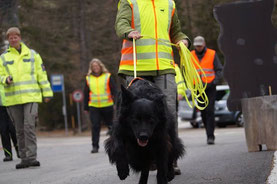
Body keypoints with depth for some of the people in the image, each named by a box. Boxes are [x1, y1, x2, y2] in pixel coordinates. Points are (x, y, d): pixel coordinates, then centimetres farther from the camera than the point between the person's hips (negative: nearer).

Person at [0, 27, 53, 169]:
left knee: (29, 126, -14)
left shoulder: (32, 54, 9)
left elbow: (41, 74, 12)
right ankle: (24, 158, 11)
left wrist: (46, 92, 8)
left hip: (31, 97, -2)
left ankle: (31, 157, -15)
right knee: (20, 130, 5)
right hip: (13, 99, 2)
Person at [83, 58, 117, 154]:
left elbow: (114, 91, 3)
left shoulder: (107, 77, 2)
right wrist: (86, 107, 12)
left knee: (110, 124, 11)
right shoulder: (88, 78, 9)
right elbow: (86, 94, 13)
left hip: (107, 106, -1)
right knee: (95, 126, -7)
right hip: (93, 107, 1)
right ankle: (95, 146, -5)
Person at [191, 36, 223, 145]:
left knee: (210, 111, -12)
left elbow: (219, 70, 3)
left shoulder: (212, 54, 1)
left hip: (210, 88, -3)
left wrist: (215, 81, -12)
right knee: (203, 112, 4)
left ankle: (210, 136, -13)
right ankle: (210, 133, 18)